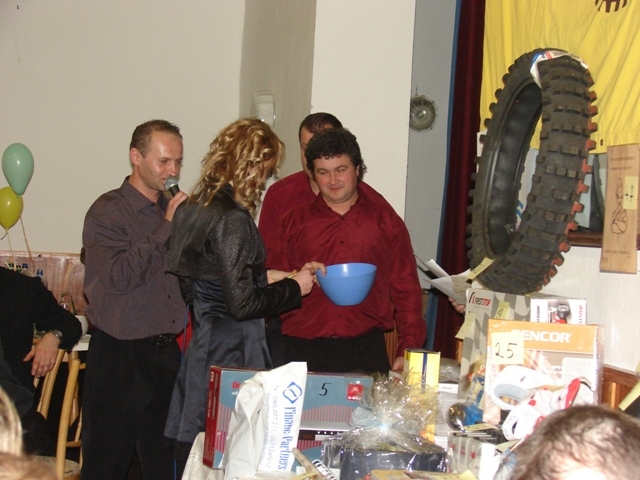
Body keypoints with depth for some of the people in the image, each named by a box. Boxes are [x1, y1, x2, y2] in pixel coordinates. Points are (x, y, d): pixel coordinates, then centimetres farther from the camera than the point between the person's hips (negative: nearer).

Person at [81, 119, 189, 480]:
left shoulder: (174, 211, 13)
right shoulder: (108, 212, -7)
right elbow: (119, 277, -21)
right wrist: (166, 228, -17)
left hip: (169, 352, 6)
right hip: (120, 356, -6)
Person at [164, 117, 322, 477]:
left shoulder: (195, 209, 8)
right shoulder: (232, 221, -18)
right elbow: (242, 304, -19)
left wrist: (266, 278, 17)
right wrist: (294, 288, -6)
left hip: (200, 345, 9)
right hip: (231, 353, -9)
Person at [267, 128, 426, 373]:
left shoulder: (386, 221, 10)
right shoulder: (294, 222, 11)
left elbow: (407, 291, 8)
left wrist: (408, 352, 1)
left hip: (366, 350, 0)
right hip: (302, 350, 0)